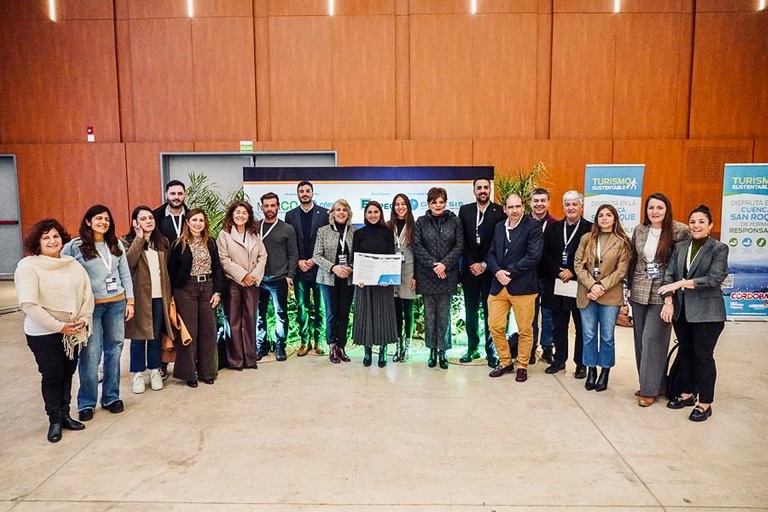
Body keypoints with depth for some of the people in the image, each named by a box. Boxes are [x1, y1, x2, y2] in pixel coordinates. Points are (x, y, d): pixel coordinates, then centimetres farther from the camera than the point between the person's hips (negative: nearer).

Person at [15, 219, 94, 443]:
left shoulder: (73, 264, 5)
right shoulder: (28, 266, -11)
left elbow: (87, 293, 7)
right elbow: (28, 304, -19)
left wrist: (84, 319, -9)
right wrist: (59, 326, -19)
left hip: (74, 332, 5)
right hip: (44, 334, -4)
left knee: (67, 374, 13)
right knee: (52, 376, 4)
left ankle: (65, 414, 29)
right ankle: (54, 420, 22)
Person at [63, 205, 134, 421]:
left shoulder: (116, 245, 8)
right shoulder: (75, 246, -4)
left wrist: (129, 301, 6)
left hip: (117, 304, 4)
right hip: (90, 306, -4)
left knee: (114, 350, 9)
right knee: (90, 355, -3)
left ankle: (111, 397, 22)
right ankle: (86, 403, 13)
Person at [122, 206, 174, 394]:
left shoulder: (162, 242, 11)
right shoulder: (128, 242, -3)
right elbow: (128, 262, -23)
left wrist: (169, 295, 9)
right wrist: (139, 238, -19)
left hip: (159, 297, 4)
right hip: (139, 297, -3)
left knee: (156, 336, 11)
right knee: (138, 336, 5)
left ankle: (155, 371, 23)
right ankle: (138, 374, 16)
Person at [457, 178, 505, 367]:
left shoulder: (500, 211, -3)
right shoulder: (464, 210, 6)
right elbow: (462, 241, 3)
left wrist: (484, 264, -9)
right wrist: (471, 264, -5)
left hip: (489, 270, -2)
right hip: (469, 269, 3)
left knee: (490, 312, 1)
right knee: (470, 311, 9)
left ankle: (491, 351, 11)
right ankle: (472, 347, 20)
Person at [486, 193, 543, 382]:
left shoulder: (533, 226, -6)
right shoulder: (499, 227, 13)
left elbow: (534, 256, -14)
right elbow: (491, 253, 11)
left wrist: (510, 272, -14)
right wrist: (497, 272, -9)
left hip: (522, 287, -5)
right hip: (498, 285, 5)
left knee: (525, 330, 6)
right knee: (495, 326, 6)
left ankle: (522, 366, 24)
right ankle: (505, 362, 25)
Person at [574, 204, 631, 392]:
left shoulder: (622, 242, 1)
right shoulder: (586, 238, 7)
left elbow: (621, 270, -5)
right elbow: (578, 264, 1)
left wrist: (602, 287, -15)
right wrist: (591, 285, -12)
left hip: (610, 295, -2)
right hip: (587, 293, 2)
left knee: (607, 336, 6)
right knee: (589, 335, 7)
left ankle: (605, 373, 18)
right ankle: (591, 371, 20)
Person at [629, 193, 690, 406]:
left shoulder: (679, 231, -9)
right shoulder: (639, 230, 5)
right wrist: (630, 287, 13)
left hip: (662, 293, -5)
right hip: (640, 292, 5)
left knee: (652, 338, -5)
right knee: (640, 339, 10)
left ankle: (650, 389, 7)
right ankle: (647, 382, 24)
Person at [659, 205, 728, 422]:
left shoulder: (719, 249, -5)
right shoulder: (680, 247, 8)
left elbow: (715, 278, -15)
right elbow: (669, 275, 3)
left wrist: (680, 283, -18)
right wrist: (668, 301, -9)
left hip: (706, 312, -5)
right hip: (681, 310, 5)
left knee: (703, 356, 3)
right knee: (685, 352, 15)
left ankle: (705, 403, 15)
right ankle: (687, 393, 30)